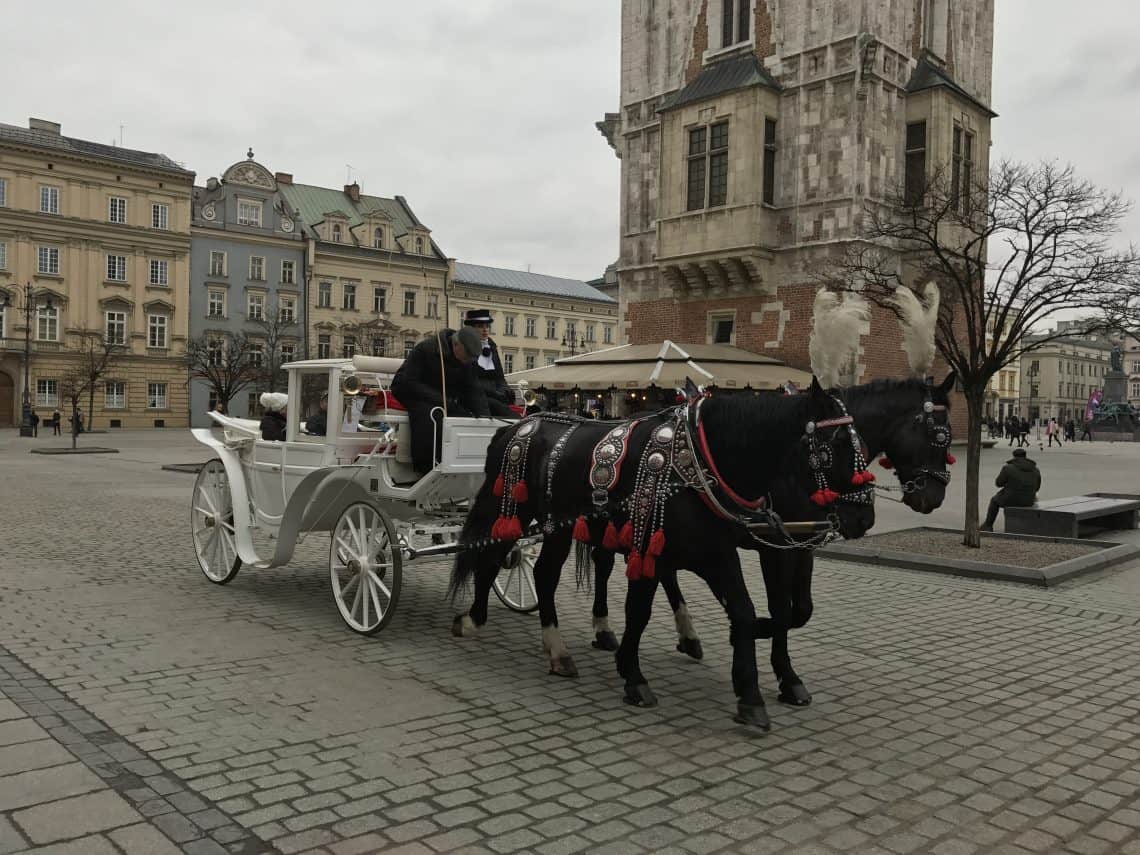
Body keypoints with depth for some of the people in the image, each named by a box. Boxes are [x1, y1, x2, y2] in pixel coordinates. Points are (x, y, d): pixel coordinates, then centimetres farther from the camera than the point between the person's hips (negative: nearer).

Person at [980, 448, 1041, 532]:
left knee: (995, 500, 29)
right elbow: (1036, 487, 12)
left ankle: (988, 526, 36)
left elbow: (999, 483, -4)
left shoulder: (1008, 468, -14)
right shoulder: (1036, 470, 0)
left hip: (1010, 500, -4)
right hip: (1028, 502, 4)